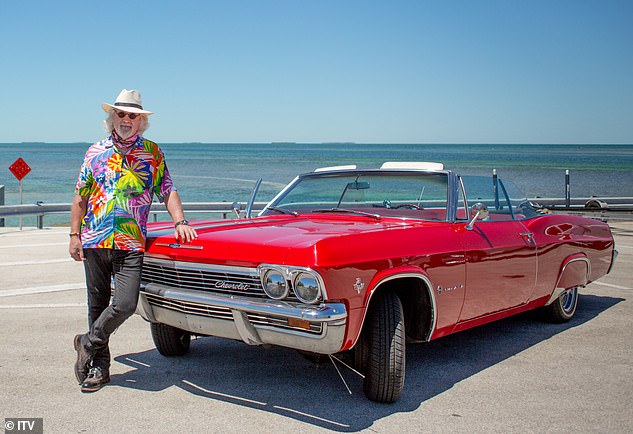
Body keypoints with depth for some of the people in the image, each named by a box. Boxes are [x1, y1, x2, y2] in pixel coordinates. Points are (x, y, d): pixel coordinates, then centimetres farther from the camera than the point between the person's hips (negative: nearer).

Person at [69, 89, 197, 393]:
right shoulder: (96, 152, 9)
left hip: (131, 243, -1)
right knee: (98, 304, 8)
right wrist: (75, 235, 7)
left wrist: (179, 222, -11)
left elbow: (167, 190, 5)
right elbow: (81, 197, 12)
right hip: (95, 240, 1)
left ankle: (88, 343, 13)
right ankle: (100, 367, 21)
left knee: (126, 304, -12)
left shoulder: (152, 153, 7)